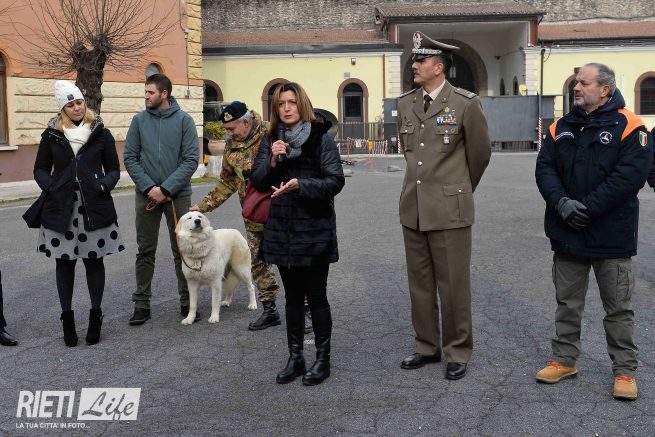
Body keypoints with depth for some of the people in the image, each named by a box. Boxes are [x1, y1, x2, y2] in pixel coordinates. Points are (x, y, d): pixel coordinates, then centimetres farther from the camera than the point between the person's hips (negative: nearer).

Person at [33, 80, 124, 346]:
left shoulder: (101, 133, 4)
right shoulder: (52, 134, 5)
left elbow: (114, 169, 8)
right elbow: (40, 170, 10)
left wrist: (105, 184, -10)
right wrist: (51, 187, -7)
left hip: (95, 208, -1)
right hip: (61, 209, 1)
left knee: (94, 260, 5)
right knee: (64, 263, 6)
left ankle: (95, 315, 18)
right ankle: (67, 317, 18)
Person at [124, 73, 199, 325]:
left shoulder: (184, 120, -3)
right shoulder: (139, 120, 2)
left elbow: (191, 159, -9)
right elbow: (130, 158, 1)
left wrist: (166, 188, -15)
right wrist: (149, 187, -12)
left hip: (178, 194, -1)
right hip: (146, 195, 2)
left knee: (182, 250, 6)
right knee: (145, 251, 7)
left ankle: (187, 301, 18)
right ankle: (141, 303, 17)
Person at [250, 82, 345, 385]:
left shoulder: (321, 138, -5)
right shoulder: (271, 141, 9)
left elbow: (336, 180, -11)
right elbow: (257, 182, 5)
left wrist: (300, 185, -23)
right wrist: (273, 161, -13)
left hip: (314, 229, -4)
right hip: (282, 229, 4)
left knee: (316, 296, 3)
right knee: (292, 297, 12)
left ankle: (322, 359, 16)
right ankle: (295, 358, 23)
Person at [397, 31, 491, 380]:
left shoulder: (465, 103, -8)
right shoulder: (405, 104, 7)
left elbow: (480, 153, 4)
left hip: (450, 210, -5)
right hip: (413, 209, 5)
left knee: (453, 285, 3)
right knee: (419, 284, 12)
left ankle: (458, 353, 19)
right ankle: (427, 347, 27)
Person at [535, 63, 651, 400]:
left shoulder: (628, 127, -7)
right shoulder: (561, 128, 9)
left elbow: (630, 174, -17)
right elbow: (544, 169, 1)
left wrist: (586, 207, -20)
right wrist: (562, 203, -16)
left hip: (611, 235, -4)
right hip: (566, 233, 5)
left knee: (618, 307, 6)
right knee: (567, 302, 14)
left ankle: (624, 370, 18)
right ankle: (564, 359, 27)